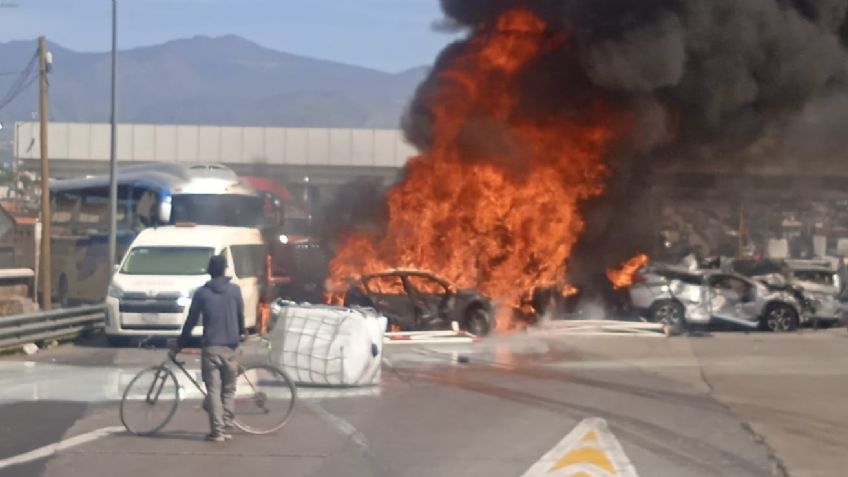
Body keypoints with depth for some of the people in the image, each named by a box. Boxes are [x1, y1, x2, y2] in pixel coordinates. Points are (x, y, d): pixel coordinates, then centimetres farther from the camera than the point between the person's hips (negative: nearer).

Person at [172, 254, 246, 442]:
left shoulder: (201, 293, 1)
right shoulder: (235, 290, 3)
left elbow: (191, 320, 4)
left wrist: (180, 342, 17)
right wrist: (241, 333, 34)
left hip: (210, 347, -1)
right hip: (230, 346, 1)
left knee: (213, 390, -2)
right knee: (228, 389, 11)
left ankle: (217, 431, -8)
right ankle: (226, 428, 7)